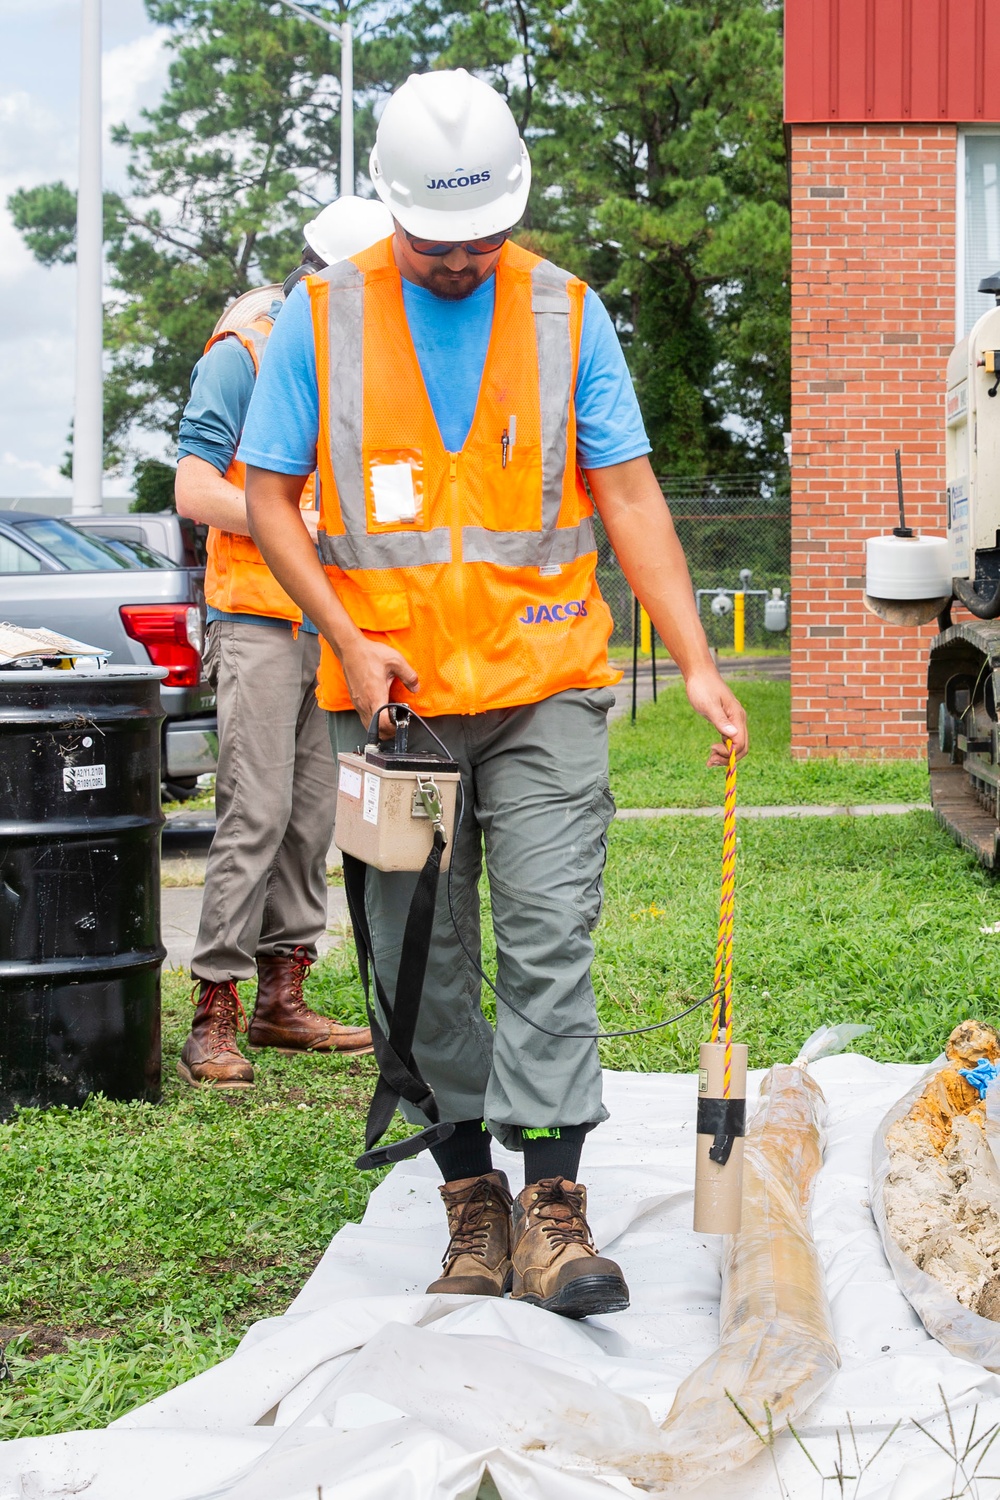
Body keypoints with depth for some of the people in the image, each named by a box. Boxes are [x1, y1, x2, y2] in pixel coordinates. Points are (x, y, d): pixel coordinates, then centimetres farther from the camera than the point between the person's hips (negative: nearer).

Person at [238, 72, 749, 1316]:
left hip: (544, 686, 0)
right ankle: (471, 1201, 15)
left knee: (549, 941, -9)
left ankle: (551, 1208, -8)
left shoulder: (566, 312, 4)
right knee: (424, 964, 5)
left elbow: (627, 496, 3)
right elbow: (269, 497, 5)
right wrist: (350, 642, -8)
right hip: (391, 696, 1)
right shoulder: (324, 316, 2)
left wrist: (696, 662, -5)